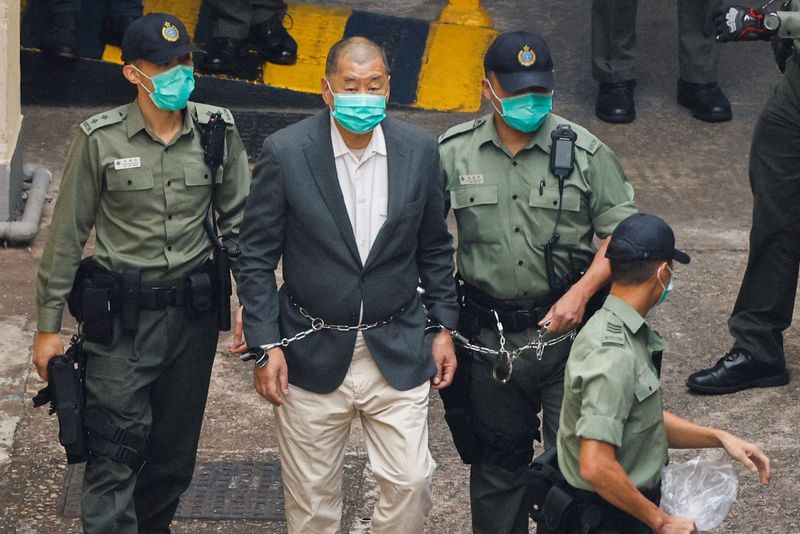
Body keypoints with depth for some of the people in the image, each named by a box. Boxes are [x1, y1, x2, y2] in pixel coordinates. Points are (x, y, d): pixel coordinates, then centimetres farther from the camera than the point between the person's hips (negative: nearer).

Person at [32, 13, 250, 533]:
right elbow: (67, 235, -1)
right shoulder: (99, 139, -8)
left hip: (193, 312, 3)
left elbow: (238, 218, 8)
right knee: (116, 451, -6)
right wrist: (49, 325, 0)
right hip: (121, 315, -3)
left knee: (176, 449, 13)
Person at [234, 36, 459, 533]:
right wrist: (266, 345, -8)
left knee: (411, 483, 0)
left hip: (398, 354, 2)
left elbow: (434, 248, 9)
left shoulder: (419, 149, -3)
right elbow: (257, 257, -4)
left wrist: (444, 327, 7)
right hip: (312, 356, -1)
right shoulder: (285, 152, -11)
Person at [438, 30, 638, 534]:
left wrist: (581, 293, -14)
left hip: (567, 331, -1)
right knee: (497, 458, 14)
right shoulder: (454, 153, 0)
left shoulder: (586, 152, -3)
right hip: (489, 336, 2)